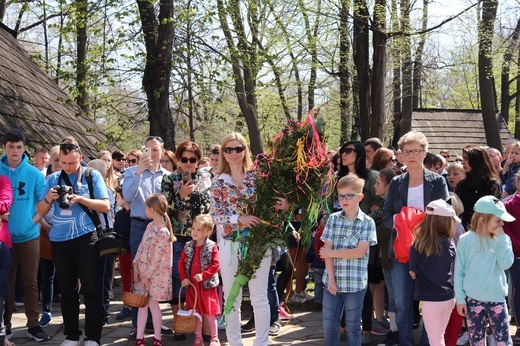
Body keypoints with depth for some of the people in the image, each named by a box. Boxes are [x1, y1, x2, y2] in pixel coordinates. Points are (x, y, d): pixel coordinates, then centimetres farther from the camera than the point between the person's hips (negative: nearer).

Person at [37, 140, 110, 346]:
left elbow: (105, 206, -7)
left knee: (91, 289, -2)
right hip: (59, 240, 4)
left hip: (85, 239, -3)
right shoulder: (53, 179, 9)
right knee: (67, 290, 11)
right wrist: (48, 199, -13)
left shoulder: (93, 176, 0)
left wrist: (79, 198, -19)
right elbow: (40, 211, 8)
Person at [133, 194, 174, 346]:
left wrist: (147, 275, -16)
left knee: (153, 303, -1)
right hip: (143, 270, 8)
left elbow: (157, 258, -19)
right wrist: (136, 263, 6)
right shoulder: (150, 225, 8)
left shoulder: (163, 232, -19)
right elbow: (142, 246, 14)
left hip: (156, 273, -8)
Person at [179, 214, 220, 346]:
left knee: (209, 313, 1)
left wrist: (203, 275, -22)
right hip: (191, 285, 5)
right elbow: (181, 263, 8)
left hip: (207, 285, -5)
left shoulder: (212, 247, -9)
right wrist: (183, 278, -4)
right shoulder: (188, 246, 4)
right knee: (195, 312, 12)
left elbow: (215, 265, -13)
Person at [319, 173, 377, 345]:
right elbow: (327, 250, -2)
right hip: (332, 281, 3)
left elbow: (360, 252, -13)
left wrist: (333, 253, -9)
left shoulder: (367, 222, -3)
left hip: (355, 283, -2)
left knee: (352, 327, 8)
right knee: (329, 326, 7)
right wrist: (331, 279, -10)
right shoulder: (333, 219, 5)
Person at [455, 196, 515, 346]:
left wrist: (501, 238, -12)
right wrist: (460, 298, -3)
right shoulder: (465, 240, -5)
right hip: (473, 299, -1)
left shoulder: (503, 239, 2)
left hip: (497, 299, 2)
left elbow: (505, 264, -14)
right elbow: (459, 272, -1)